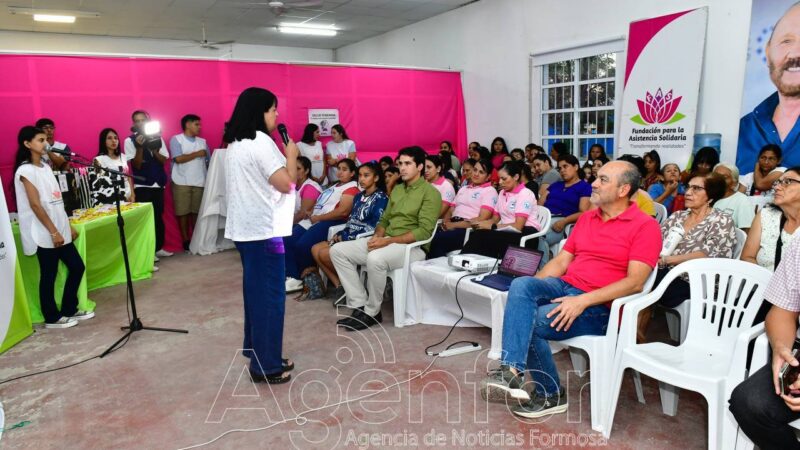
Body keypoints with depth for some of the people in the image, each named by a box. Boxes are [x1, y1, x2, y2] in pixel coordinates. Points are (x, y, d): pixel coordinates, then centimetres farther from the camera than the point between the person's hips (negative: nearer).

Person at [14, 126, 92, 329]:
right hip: (44, 233, -8)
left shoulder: (45, 167, 13)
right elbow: (35, 205, -16)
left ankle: (69, 310, 24)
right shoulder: (25, 170, -12)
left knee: (77, 266, 11)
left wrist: (68, 226, 14)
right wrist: (53, 232, -17)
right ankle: (52, 318, 16)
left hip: (60, 230, 8)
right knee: (49, 276, 2)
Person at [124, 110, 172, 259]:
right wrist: (140, 147, -21)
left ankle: (159, 248, 18)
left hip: (158, 183, 4)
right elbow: (136, 165, -10)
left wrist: (154, 150, -16)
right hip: (142, 186, -3)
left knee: (159, 216, 8)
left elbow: (164, 160, 1)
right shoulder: (130, 140, -3)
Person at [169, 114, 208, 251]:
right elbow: (179, 159, -13)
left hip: (200, 182, 4)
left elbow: (209, 161, 13)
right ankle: (186, 240, 9)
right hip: (182, 183, -3)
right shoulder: (176, 139, 0)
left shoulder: (202, 141, 14)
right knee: (183, 212, 0)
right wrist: (197, 154, -5)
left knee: (197, 212, 4)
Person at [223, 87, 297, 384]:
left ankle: (257, 353, 28)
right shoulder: (261, 142, -15)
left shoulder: (235, 145, 14)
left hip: (244, 228, 10)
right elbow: (286, 184, -16)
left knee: (255, 292, 17)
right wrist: (291, 155, -3)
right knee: (270, 296, -1)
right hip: (263, 229, -10)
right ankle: (265, 366, 7)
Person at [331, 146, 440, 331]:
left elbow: (424, 231, -17)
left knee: (375, 259, -38)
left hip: (412, 246, -8)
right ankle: (359, 305, -6)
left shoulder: (430, 193, -7)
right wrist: (377, 235, -3)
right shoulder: (397, 189, 18)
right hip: (385, 242, 8)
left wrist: (388, 241, -22)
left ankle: (372, 312, -15)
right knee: (338, 250, -5)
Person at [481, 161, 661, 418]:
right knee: (520, 285, -26)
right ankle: (511, 370, -28)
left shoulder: (644, 226, -4)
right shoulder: (586, 218, 18)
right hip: (564, 287, 6)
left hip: (599, 307, -6)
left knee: (531, 322, -26)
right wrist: (533, 288, -2)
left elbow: (635, 282, -14)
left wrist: (583, 301, -23)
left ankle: (551, 394, -6)